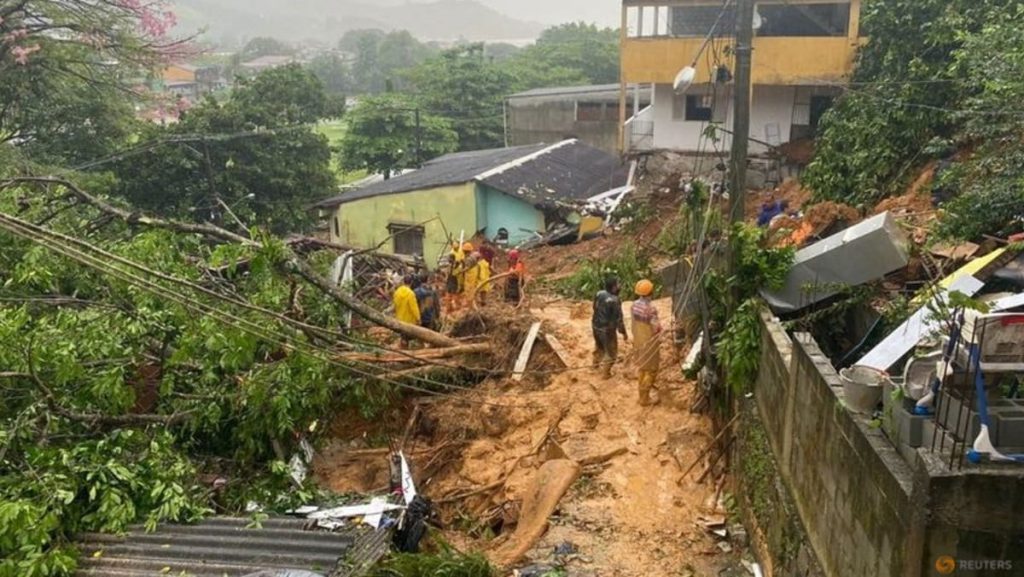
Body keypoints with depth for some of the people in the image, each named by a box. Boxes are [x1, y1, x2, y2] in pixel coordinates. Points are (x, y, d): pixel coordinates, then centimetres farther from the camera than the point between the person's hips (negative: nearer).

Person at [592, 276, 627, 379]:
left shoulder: (599, 294, -6)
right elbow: (619, 319, -22)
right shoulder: (615, 301, -28)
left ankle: (596, 362, 55)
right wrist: (624, 333, -10)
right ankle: (605, 372, 26)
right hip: (607, 330, -7)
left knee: (599, 345, 33)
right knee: (611, 352, 14)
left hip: (596, 326, 7)